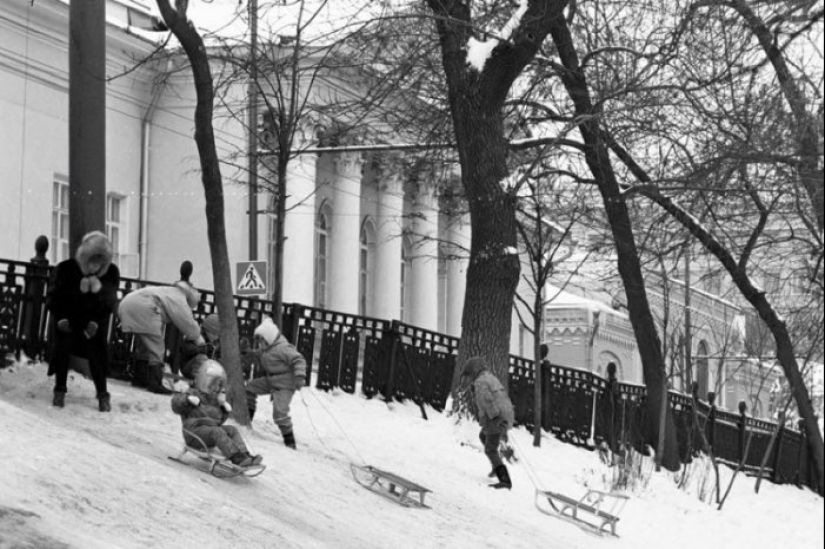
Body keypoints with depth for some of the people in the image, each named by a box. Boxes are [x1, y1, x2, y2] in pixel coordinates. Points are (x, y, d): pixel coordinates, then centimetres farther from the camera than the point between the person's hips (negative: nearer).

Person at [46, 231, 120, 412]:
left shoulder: (111, 272, -15)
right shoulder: (65, 269, -18)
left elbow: (110, 302, -11)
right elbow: (53, 297, -10)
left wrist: (96, 322, -20)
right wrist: (61, 318, -19)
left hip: (94, 321, 0)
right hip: (68, 320, 0)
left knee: (96, 354, -8)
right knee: (62, 350, -6)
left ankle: (103, 395, 1)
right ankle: (60, 390, 11)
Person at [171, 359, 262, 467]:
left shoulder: (214, 399, 24)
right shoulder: (194, 394, 1)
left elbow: (219, 421, 27)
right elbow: (176, 406, -13)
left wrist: (226, 410, 11)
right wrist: (188, 399, -30)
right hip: (195, 432, -8)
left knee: (232, 429, -13)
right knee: (217, 431, -33)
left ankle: (244, 455, -29)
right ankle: (237, 458, -47)